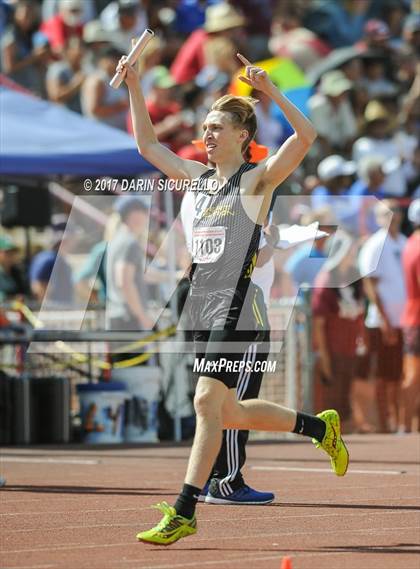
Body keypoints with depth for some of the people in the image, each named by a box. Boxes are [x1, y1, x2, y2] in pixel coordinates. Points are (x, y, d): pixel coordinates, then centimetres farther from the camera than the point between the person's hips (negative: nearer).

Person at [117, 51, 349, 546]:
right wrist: (134, 88, 19)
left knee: (207, 402, -15)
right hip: (202, 304, 8)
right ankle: (319, 427, 32)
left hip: (235, 305, -8)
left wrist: (269, 90, -23)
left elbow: (305, 136, -18)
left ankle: (183, 512, -16)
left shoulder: (258, 179, -3)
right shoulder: (200, 178, 15)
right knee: (228, 413, 12)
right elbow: (147, 145, 26)